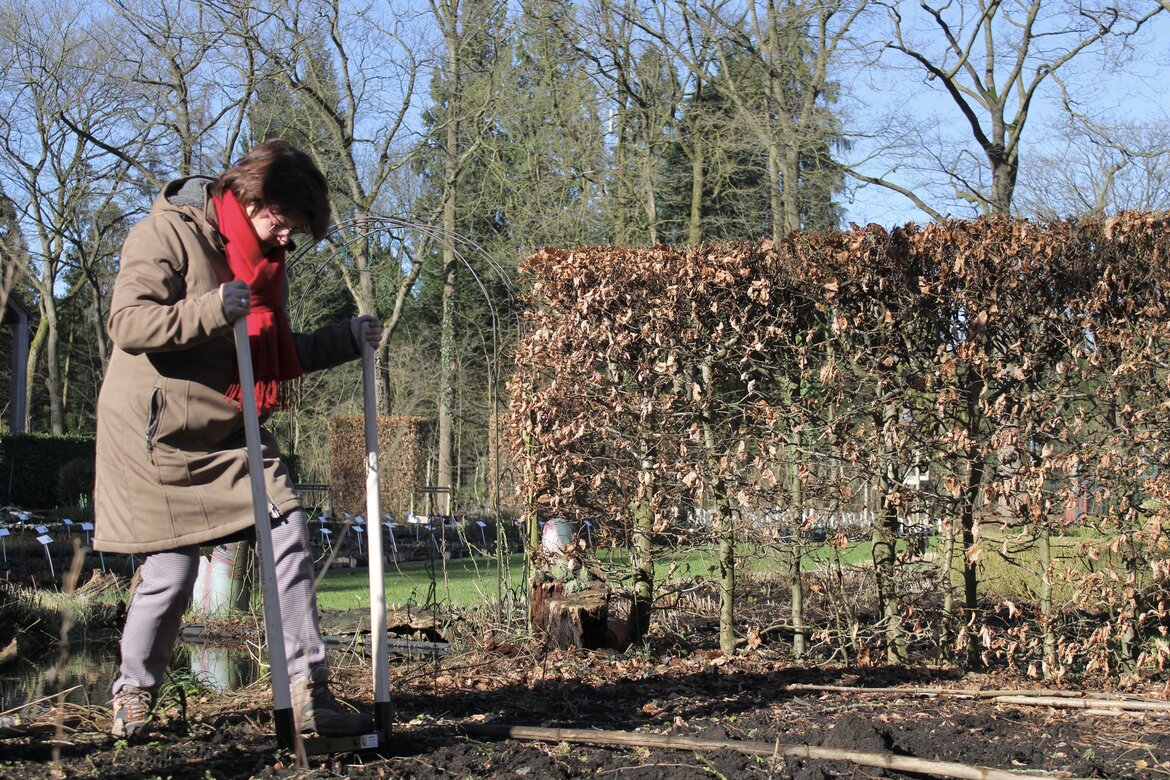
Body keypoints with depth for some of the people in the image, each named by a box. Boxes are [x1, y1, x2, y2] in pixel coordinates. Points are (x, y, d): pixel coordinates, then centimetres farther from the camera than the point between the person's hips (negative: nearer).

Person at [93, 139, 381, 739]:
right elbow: (127, 324, -23)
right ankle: (133, 692, 23)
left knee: (288, 534, -7)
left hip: (230, 432, 7)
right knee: (171, 570, -2)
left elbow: (276, 354, 19)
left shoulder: (263, 260, 12)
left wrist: (346, 340, 6)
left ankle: (308, 693, -5)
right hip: (160, 434, -7)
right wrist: (212, 310, -35)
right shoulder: (167, 233, -13)